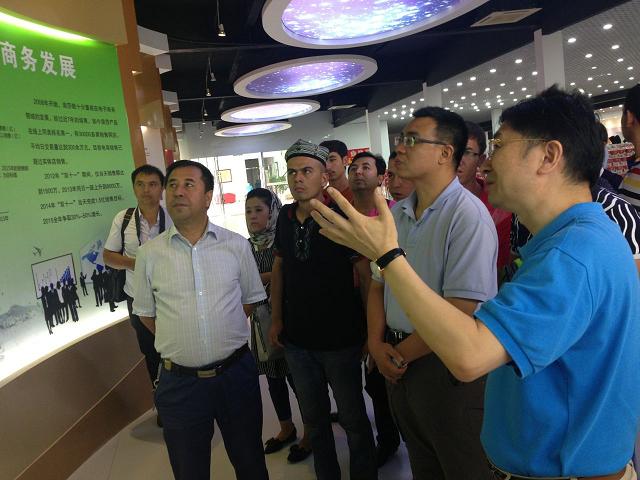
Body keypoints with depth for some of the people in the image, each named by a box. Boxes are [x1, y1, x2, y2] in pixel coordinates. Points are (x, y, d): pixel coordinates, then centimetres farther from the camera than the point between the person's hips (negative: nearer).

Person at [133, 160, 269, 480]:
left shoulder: (236, 245, -2)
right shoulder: (149, 253, -2)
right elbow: (146, 312, 8)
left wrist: (225, 334, 4)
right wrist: (179, 341, 3)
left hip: (236, 374, 0)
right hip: (179, 381, 0)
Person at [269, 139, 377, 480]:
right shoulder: (285, 217, 1)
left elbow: (367, 276, -13)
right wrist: (277, 319, 10)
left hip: (340, 340, -5)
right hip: (297, 339, 5)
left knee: (353, 420, 12)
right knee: (314, 419, 21)